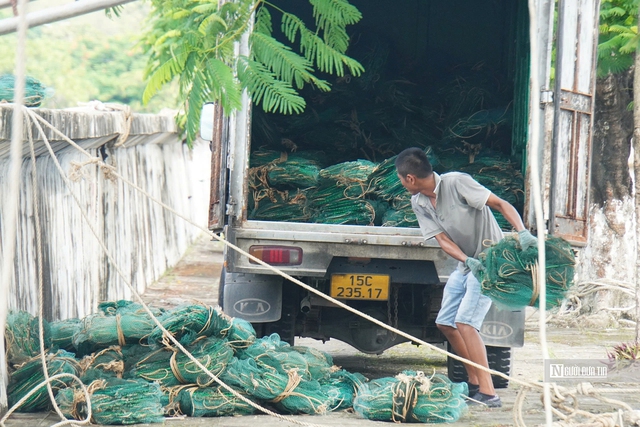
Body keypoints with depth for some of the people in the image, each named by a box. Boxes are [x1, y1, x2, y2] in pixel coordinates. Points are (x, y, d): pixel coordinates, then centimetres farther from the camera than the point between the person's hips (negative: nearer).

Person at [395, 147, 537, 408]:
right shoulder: (418, 203, 1)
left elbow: (501, 204, -23)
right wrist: (466, 260, -24)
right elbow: (443, 239, -4)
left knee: (465, 321, -20)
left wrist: (522, 232, -39)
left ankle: (488, 393, -22)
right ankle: (475, 383, 23)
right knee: (445, 323, 12)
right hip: (465, 264, 9)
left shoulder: (456, 183, -21)